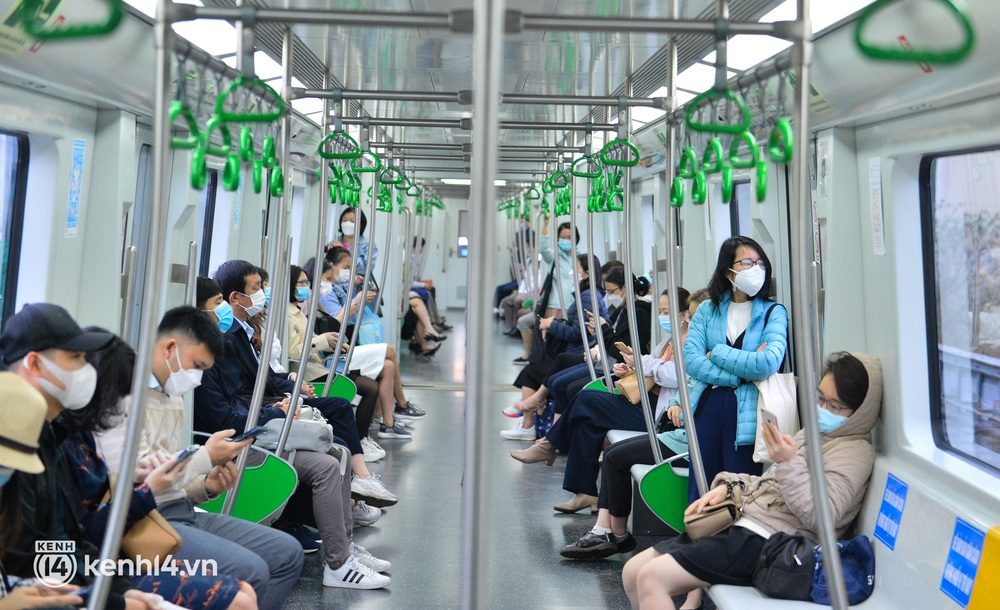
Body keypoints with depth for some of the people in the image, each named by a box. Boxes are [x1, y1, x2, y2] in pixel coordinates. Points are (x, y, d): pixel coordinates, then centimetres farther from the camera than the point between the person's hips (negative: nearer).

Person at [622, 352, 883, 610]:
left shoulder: (856, 451, -5)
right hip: (739, 524, 9)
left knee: (651, 577, -20)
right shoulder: (811, 433, 20)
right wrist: (728, 487, 9)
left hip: (765, 541, -9)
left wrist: (789, 463, -25)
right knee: (632, 571, 2)